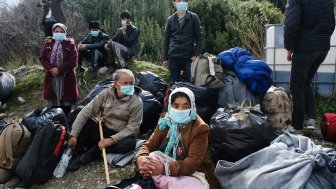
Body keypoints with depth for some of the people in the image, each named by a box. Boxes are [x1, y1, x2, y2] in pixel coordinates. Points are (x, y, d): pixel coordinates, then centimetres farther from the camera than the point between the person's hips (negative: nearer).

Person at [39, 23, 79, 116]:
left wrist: (59, 69, -16)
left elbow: (73, 61, -8)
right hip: (51, 77, 3)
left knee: (66, 104, -1)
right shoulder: (48, 44, 11)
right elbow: (42, 58, 6)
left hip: (66, 78, -3)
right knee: (53, 105, 7)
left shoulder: (70, 44, 1)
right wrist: (51, 69, -12)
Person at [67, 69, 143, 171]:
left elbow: (132, 127, -17)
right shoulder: (106, 93, -8)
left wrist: (112, 139, -28)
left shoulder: (136, 102, -16)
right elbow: (86, 112, -10)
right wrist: (74, 135, -17)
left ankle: (94, 152, -16)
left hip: (121, 136, -2)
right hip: (104, 131, 2)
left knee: (130, 143, -35)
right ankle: (78, 153, -11)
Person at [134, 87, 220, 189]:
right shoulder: (165, 123, 3)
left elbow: (194, 162, -20)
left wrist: (165, 168, -36)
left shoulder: (200, 128, -12)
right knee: (149, 158, -24)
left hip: (190, 173, -4)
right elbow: (149, 145, 0)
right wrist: (140, 158, -26)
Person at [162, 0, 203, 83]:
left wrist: (196, 54, -9)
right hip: (173, 57, 2)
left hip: (189, 57, -2)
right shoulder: (170, 20, 10)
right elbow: (166, 39, 11)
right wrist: (165, 58, 6)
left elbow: (199, 37, 2)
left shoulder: (194, 18, 4)